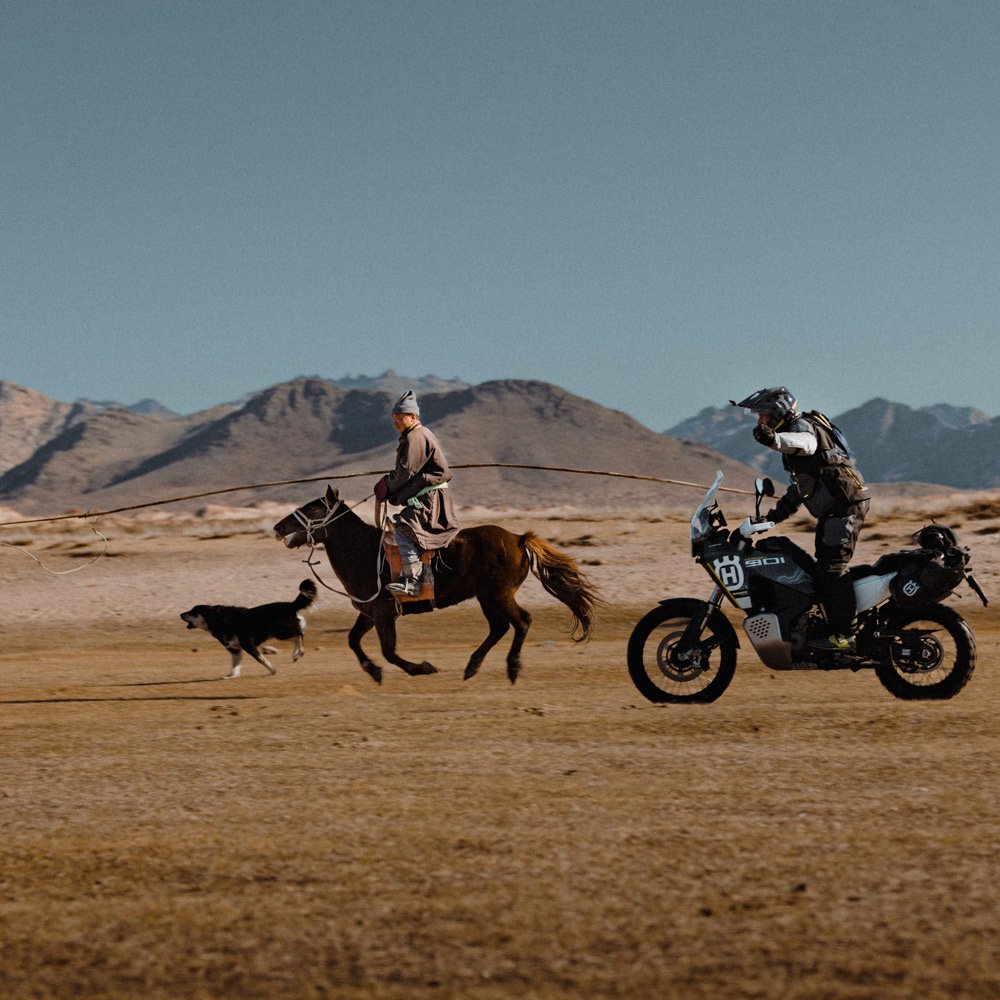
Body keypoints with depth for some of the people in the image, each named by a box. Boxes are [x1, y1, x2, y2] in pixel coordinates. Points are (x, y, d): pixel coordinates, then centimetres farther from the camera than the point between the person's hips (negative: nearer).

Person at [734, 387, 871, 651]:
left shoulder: (802, 426, -10)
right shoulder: (790, 435, 23)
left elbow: (806, 442, -38)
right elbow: (801, 486, 32)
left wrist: (774, 439, -56)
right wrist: (779, 512, 24)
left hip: (846, 503, -11)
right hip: (832, 510, 11)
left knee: (831, 568, -17)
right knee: (823, 568, 14)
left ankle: (843, 634, -20)